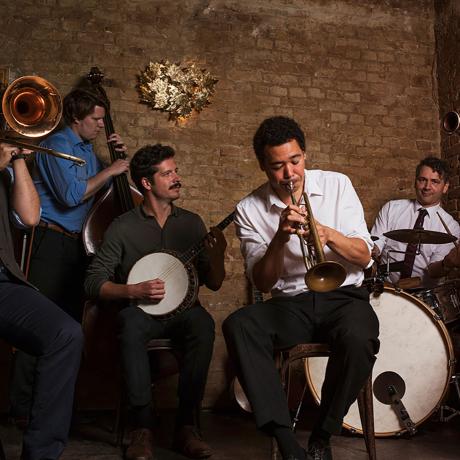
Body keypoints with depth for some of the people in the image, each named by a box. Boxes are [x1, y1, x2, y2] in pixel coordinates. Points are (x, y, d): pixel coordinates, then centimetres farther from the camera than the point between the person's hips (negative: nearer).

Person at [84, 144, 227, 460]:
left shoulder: (191, 223, 9)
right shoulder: (123, 227, 2)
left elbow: (214, 284, 10)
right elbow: (94, 282, -2)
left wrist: (217, 256, -11)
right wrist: (134, 291, -17)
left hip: (181, 310, 2)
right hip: (140, 309, -1)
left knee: (203, 324, -32)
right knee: (131, 324, -36)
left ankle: (187, 425, -24)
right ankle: (143, 427, -27)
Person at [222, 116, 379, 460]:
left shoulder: (337, 184, 3)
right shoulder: (250, 210, 1)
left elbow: (364, 256, -1)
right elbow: (262, 283, -4)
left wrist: (329, 234, -21)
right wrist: (280, 238, -22)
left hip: (343, 295, 0)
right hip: (289, 303, 1)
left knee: (358, 338, -35)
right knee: (238, 326, -29)